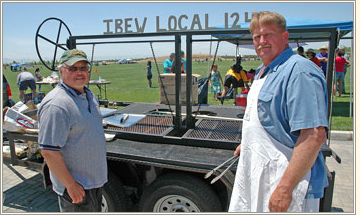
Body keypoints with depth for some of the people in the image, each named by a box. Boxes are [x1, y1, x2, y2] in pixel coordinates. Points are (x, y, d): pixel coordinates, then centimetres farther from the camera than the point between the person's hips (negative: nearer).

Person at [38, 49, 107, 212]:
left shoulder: (88, 94, 6)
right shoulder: (56, 105, -24)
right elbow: (49, 151, -26)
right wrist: (71, 185, -22)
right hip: (76, 186, -9)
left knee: (95, 210, 24)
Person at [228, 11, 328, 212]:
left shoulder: (300, 72, -20)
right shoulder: (264, 71, 12)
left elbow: (315, 136, -27)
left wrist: (285, 188, -28)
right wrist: (247, 144, 30)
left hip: (284, 180, -9)